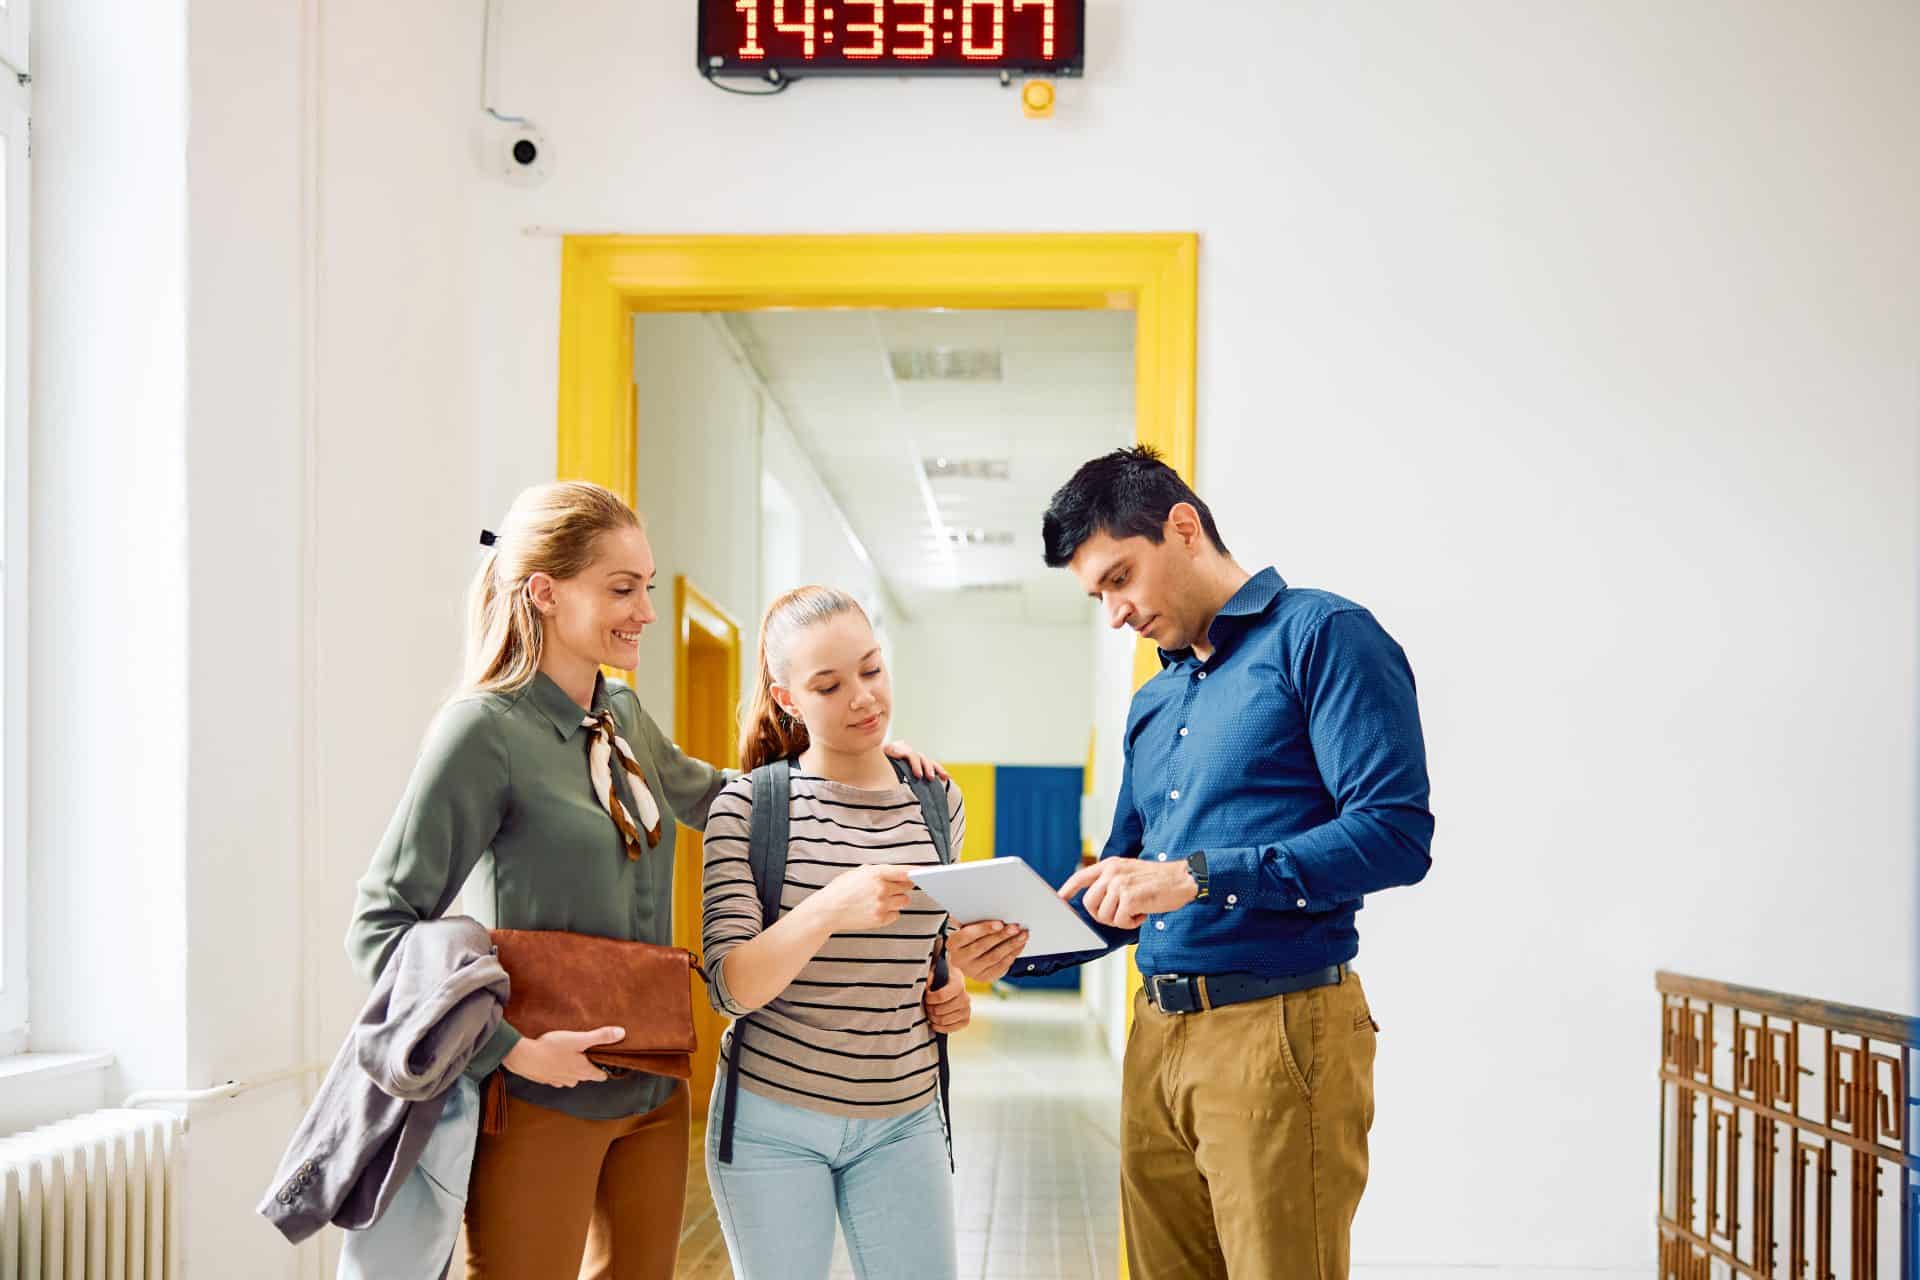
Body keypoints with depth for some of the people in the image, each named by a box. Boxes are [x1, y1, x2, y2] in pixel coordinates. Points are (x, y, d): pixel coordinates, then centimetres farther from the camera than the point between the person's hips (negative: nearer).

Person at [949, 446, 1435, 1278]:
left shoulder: (1320, 636, -7)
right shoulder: (1155, 701, 19)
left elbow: (1396, 833, -17)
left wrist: (1197, 876, -21)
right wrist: (1017, 949, 4)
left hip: (1277, 1031, -8)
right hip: (1158, 1039, 8)